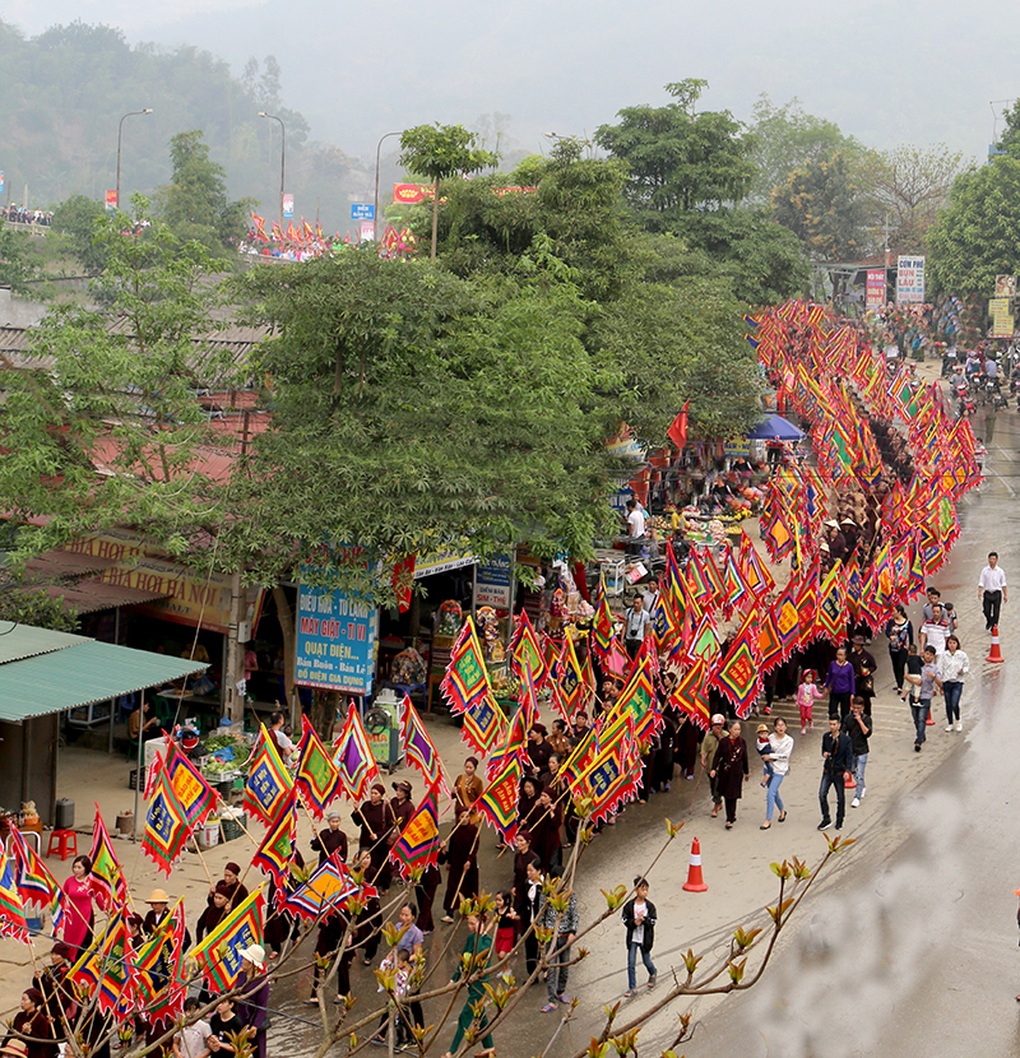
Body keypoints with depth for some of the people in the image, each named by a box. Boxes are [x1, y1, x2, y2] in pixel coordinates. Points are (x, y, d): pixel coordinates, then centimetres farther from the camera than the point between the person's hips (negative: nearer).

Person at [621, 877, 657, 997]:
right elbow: (625, 920, -6)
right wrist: (634, 922, -23)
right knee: (631, 963, 0)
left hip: (645, 938, 0)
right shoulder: (629, 905, -8)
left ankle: (653, 974, 47)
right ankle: (632, 987, 8)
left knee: (646, 960, 13)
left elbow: (652, 922, -9)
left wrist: (643, 919, -26)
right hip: (633, 938, 0)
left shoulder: (650, 906, -7)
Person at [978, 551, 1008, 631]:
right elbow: (981, 583, -2)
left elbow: (1003, 584, 6)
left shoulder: (1000, 571, -1)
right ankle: (989, 622, 34)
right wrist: (979, 592, -16)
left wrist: (1005, 595, 5)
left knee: (996, 612, 1)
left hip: (997, 593, 0)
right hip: (987, 593, 1)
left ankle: (994, 628, 11)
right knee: (986, 611, 4)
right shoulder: (984, 570, -1)